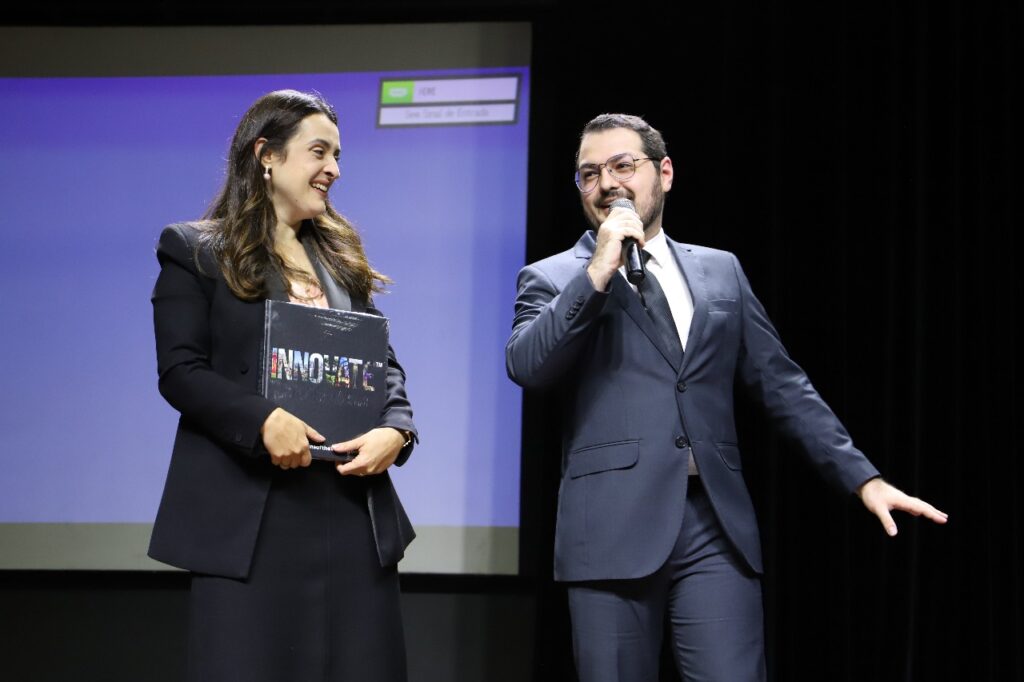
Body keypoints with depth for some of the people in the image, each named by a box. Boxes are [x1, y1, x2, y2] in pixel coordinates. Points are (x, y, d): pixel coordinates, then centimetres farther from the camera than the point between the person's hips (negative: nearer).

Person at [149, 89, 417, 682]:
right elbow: (181, 371, -6)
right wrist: (263, 421, -22)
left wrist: (395, 429, -7)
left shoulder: (342, 258, 19)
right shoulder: (194, 252, 3)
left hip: (353, 511, 5)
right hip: (249, 517, -5)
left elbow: (384, 362, 15)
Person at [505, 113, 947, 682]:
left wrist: (863, 478, 9)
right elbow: (525, 367, -10)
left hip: (717, 527, 2)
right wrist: (598, 273, -13)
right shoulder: (552, 280, 8)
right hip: (613, 529, -2)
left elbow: (782, 384, 16)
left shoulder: (720, 272, 17)